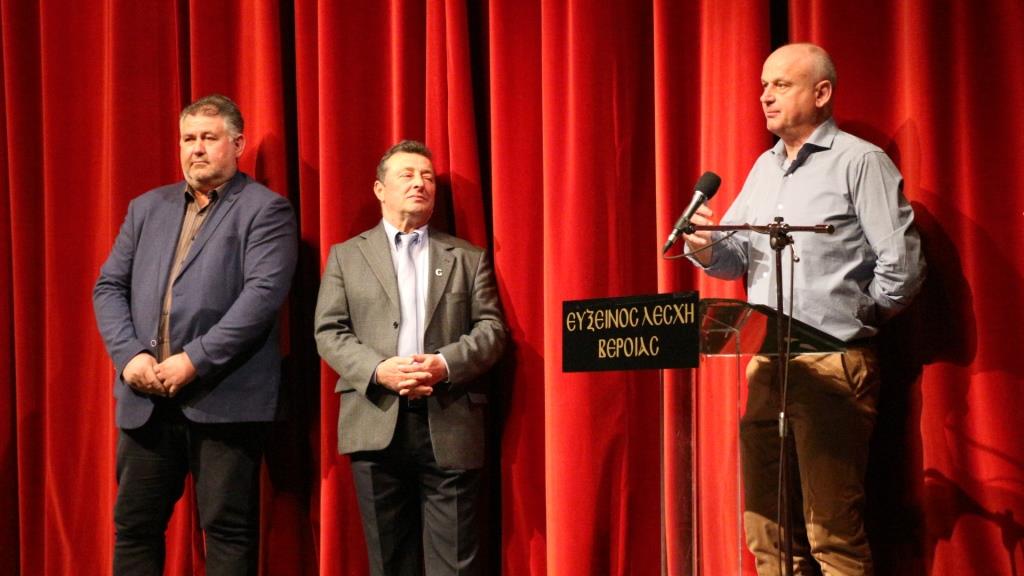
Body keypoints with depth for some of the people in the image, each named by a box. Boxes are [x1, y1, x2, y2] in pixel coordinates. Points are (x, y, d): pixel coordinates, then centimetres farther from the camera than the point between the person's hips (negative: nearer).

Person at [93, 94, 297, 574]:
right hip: (145, 399, 5)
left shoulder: (265, 209, 0)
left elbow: (264, 292, -13)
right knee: (134, 525, 10)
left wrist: (194, 361, -18)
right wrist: (130, 355, -5)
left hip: (224, 399, -5)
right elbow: (109, 287, 13)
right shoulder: (147, 207, 18)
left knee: (228, 530, 0)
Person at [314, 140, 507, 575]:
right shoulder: (346, 256, 13)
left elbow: (491, 328, 6)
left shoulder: (469, 257, 14)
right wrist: (378, 370, -13)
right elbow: (329, 333, 4)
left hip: (450, 424, 0)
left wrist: (446, 364, -13)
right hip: (377, 423, 0)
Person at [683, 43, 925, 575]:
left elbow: (902, 266, -8)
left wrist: (847, 323, -4)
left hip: (832, 366, -7)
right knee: (767, 533, 9)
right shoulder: (764, 168, 18)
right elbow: (737, 256, 17)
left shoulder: (860, 162, -3)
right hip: (765, 363, 7)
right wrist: (706, 247, -3)